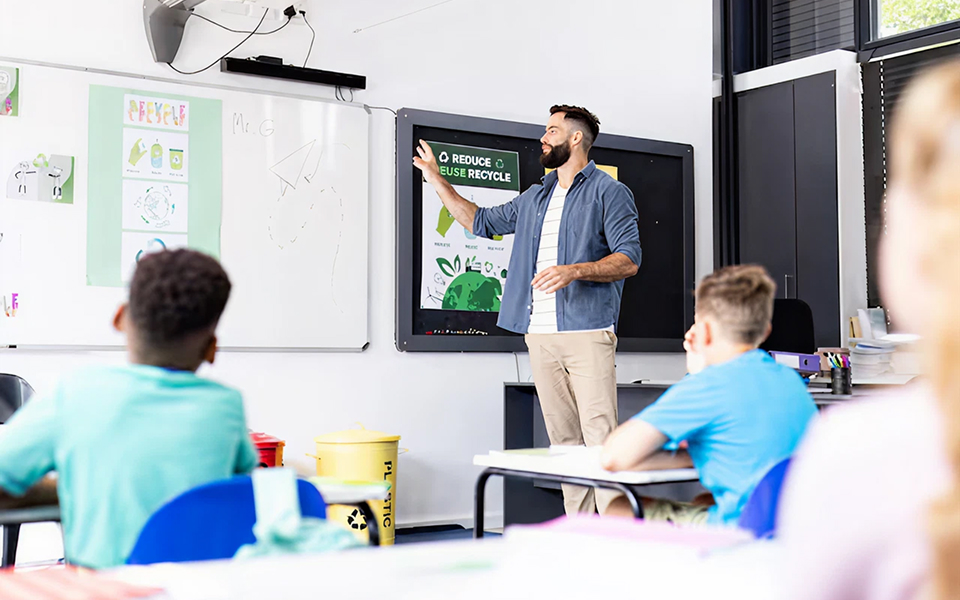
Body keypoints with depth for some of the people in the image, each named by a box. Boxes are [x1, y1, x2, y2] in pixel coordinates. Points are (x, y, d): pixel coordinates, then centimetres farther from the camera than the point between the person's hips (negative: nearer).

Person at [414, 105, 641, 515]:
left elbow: (629, 260, -6)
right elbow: (481, 222, 33)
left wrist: (575, 271, -20)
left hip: (587, 332, -6)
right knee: (564, 442, 6)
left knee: (600, 437, -13)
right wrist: (436, 179, 30)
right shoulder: (536, 198, 23)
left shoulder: (608, 192, 2)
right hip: (540, 335, 7)